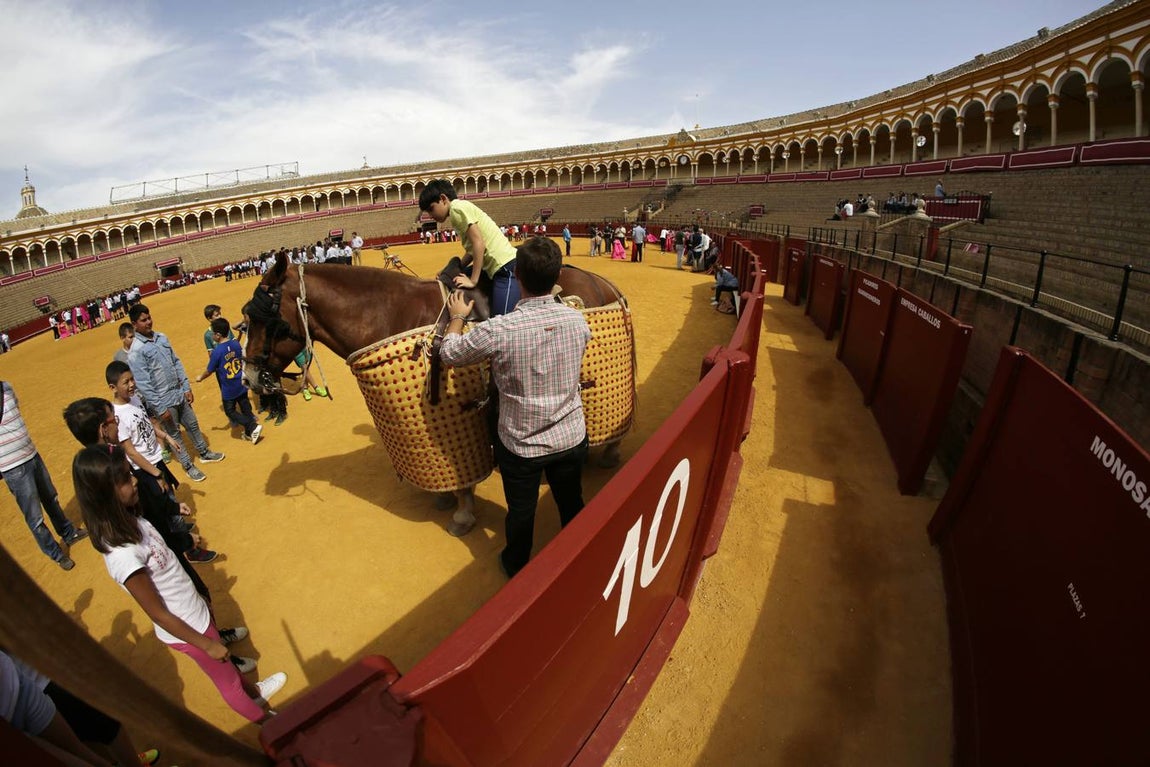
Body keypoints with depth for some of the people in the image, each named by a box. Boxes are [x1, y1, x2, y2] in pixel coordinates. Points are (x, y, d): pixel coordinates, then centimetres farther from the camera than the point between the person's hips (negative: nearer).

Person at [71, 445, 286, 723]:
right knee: (229, 681, 19)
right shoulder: (123, 555, -35)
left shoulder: (129, 518, -12)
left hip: (196, 610, 6)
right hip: (185, 629, -6)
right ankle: (267, 721, 44)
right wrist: (206, 644, -14)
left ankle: (253, 691, 57)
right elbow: (158, 614, -24)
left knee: (226, 661, 31)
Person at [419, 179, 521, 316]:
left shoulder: (457, 207, -8)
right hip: (502, 268, 11)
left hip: (506, 268, -11)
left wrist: (473, 281, -14)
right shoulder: (462, 208, 21)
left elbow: (478, 242, -17)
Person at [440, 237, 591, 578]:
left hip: (521, 445, -3)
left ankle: (516, 566, 47)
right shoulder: (577, 319, -14)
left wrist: (457, 316, 9)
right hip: (571, 438, 3)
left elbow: (449, 353, -8)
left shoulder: (498, 330, -25)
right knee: (572, 504, 25)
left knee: (521, 512, 20)